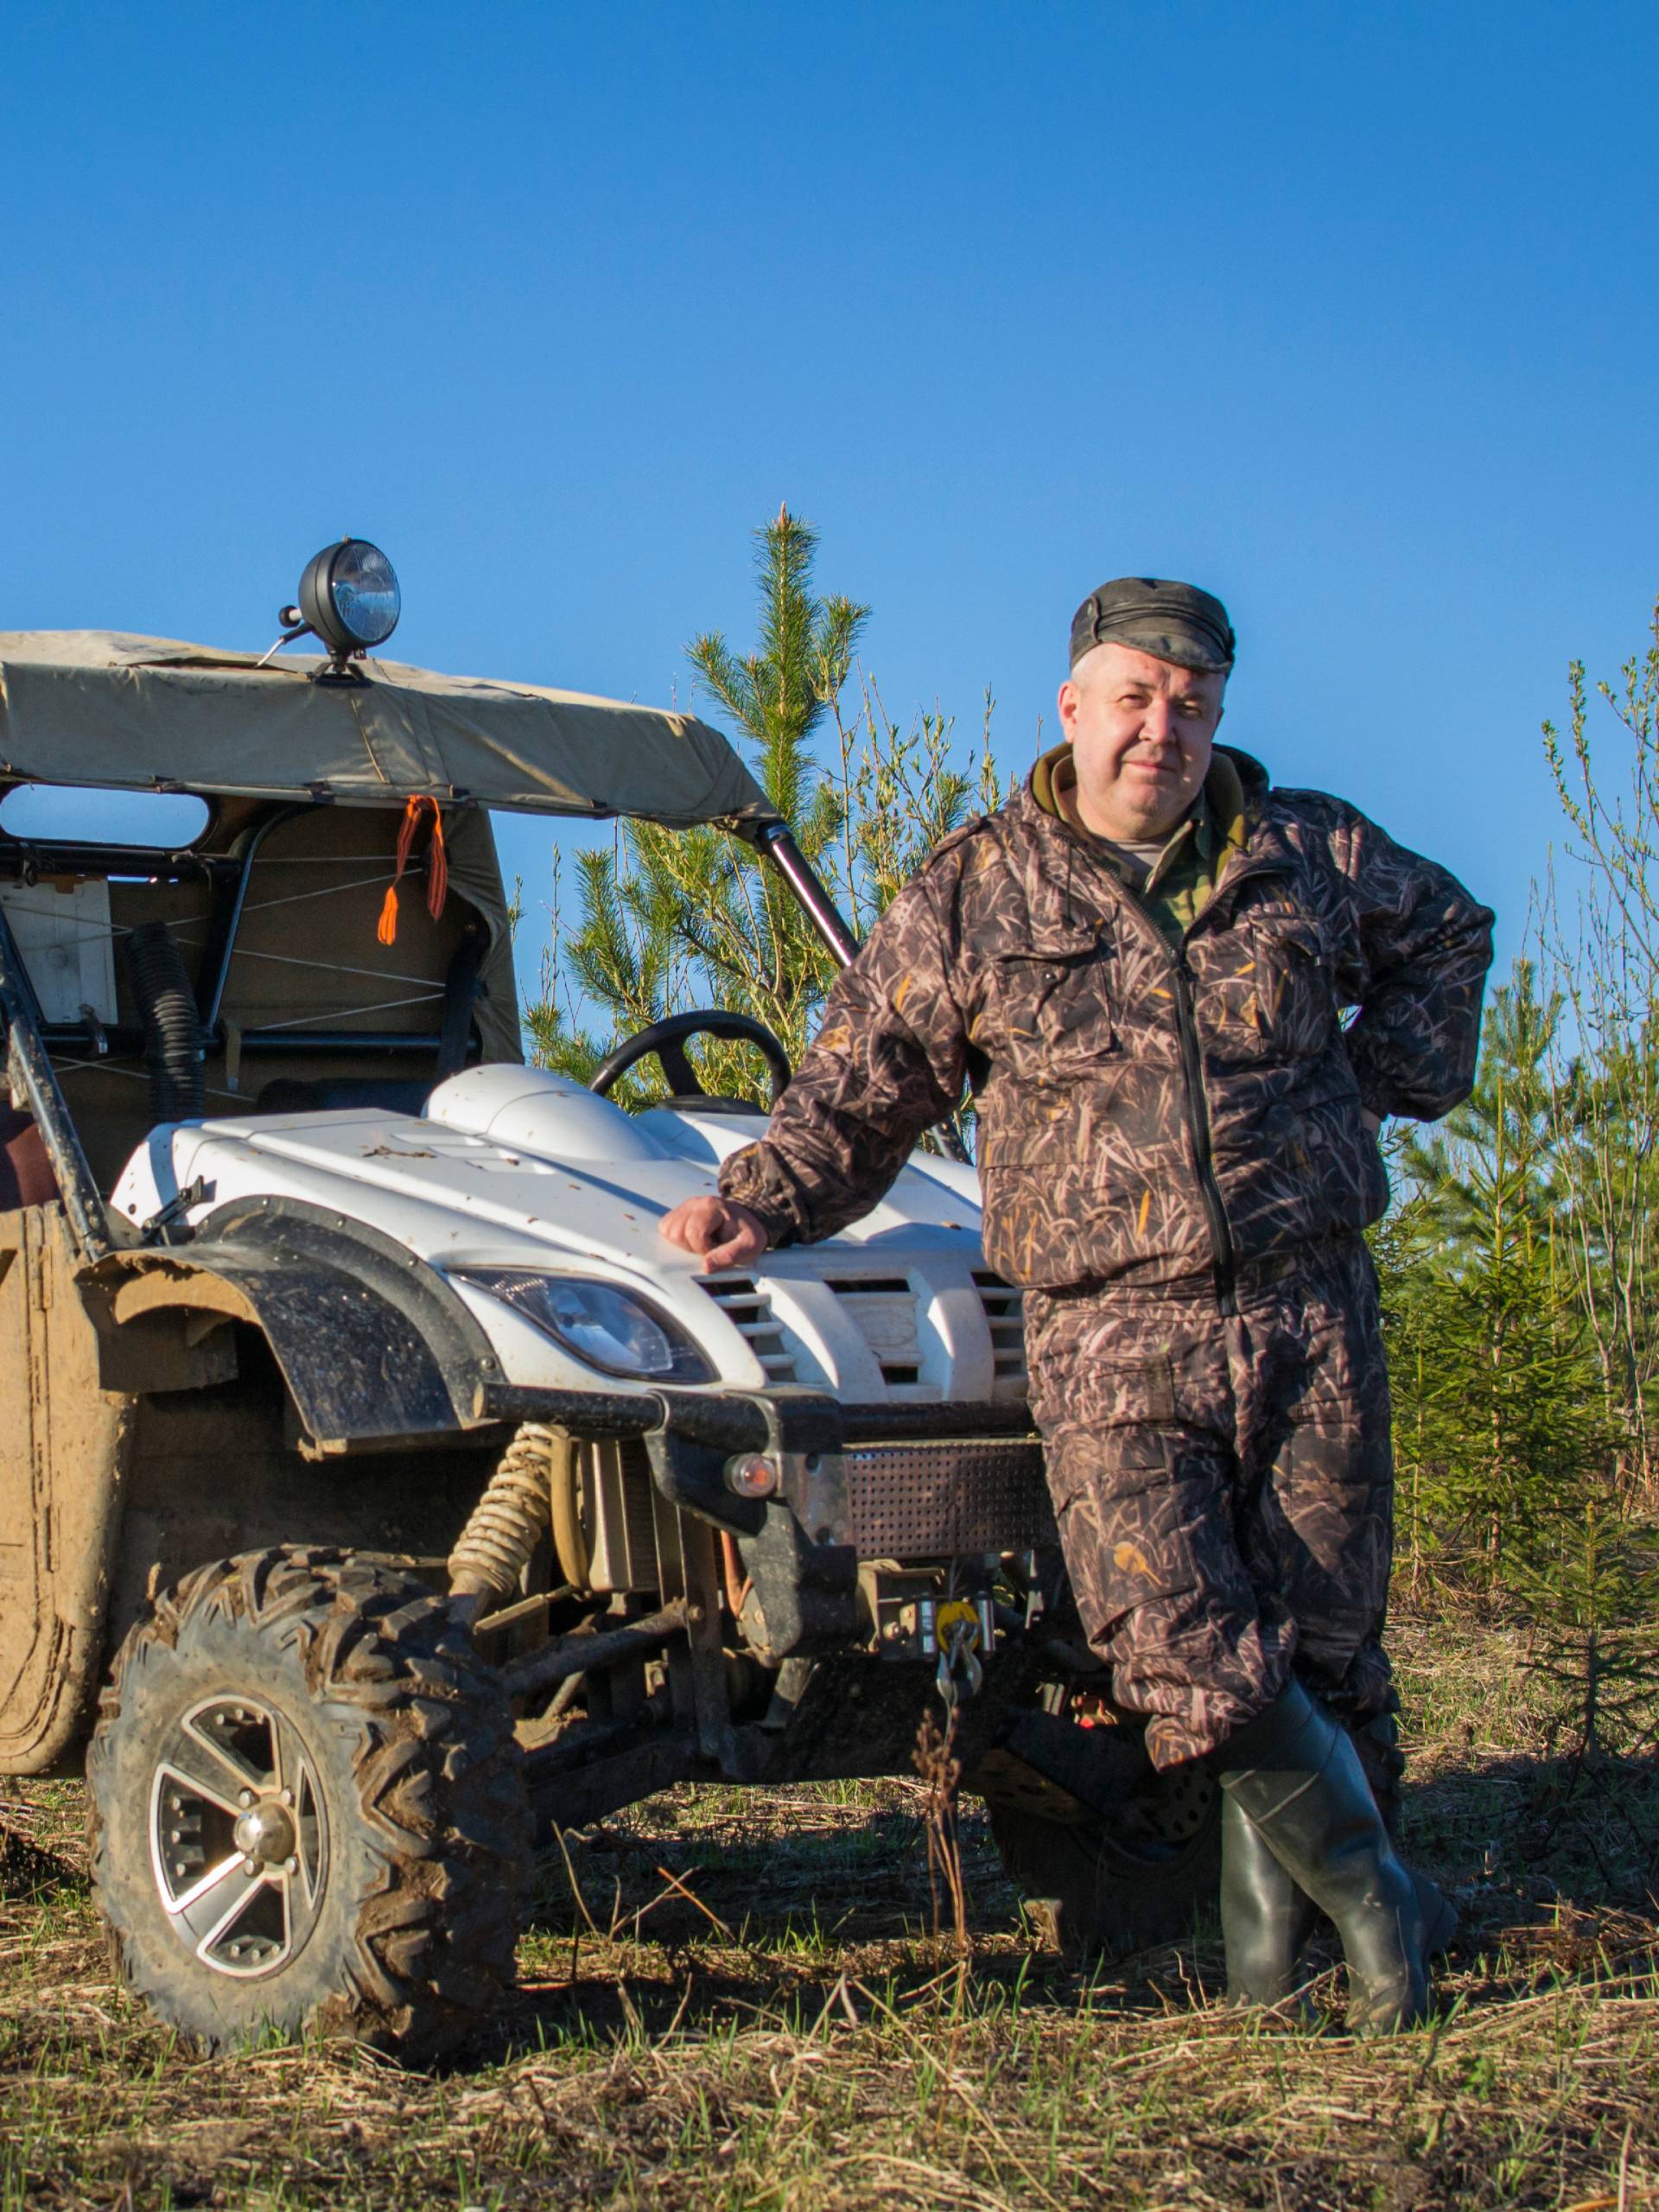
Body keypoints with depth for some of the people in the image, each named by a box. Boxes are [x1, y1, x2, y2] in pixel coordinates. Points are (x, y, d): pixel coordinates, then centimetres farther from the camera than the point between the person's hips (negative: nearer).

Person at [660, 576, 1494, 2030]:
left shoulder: (1313, 859, 9)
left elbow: (1448, 933, 28)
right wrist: (763, 1204, -7)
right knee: (1183, 1653, -14)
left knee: (1321, 1646, 3)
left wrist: (1386, 1085, 14)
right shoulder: (975, 895, 5)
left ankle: (1269, 1888, 27)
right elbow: (864, 1084, 8)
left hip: (1312, 1320, 2)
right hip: (1110, 1331, -2)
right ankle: (1377, 1896, 7)